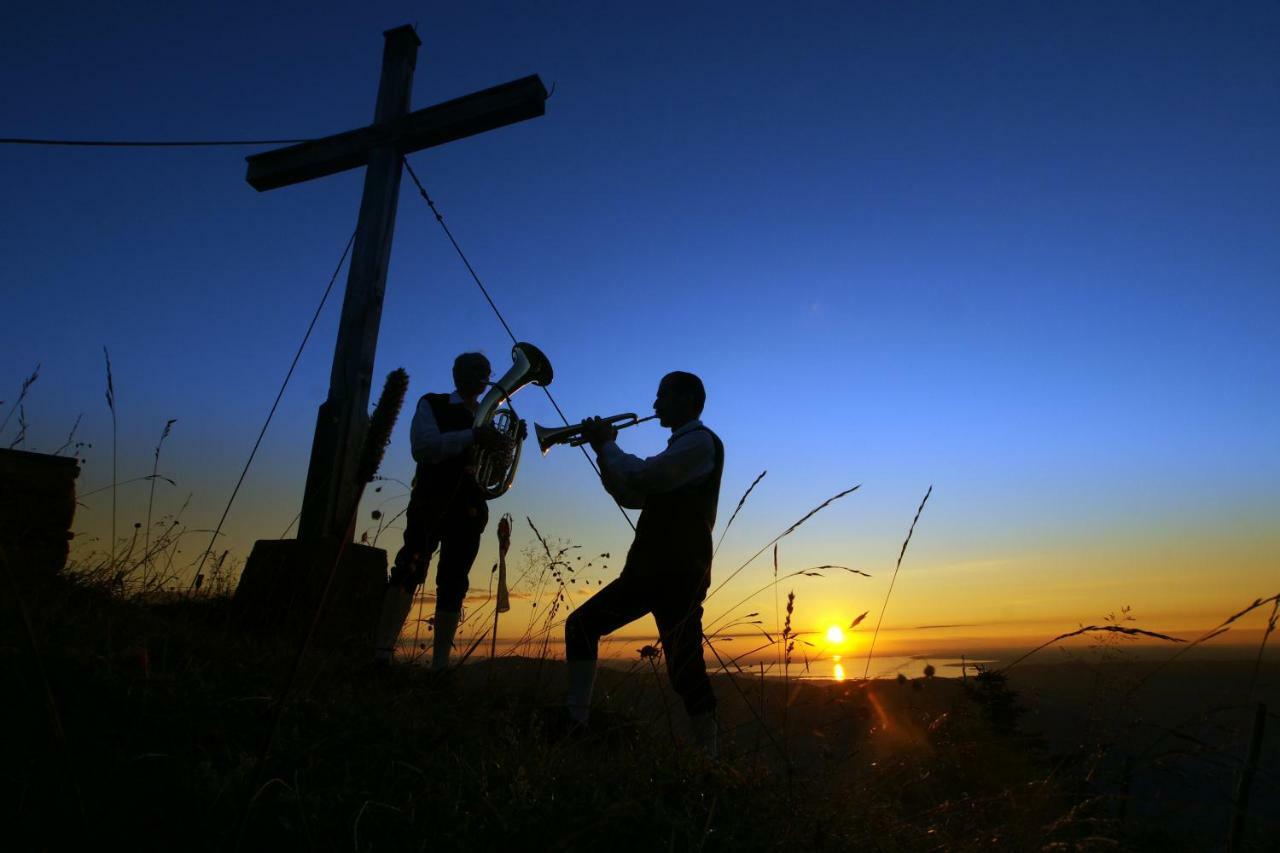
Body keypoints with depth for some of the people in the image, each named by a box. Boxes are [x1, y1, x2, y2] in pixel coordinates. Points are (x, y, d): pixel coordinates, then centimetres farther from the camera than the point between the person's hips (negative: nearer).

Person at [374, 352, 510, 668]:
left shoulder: (488, 418, 17)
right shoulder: (432, 405, 6)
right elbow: (423, 448, -14)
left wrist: (507, 444, -9)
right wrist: (471, 436, -25)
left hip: (469, 510, 4)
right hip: (431, 502, -4)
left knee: (453, 583, 1)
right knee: (412, 566, -23)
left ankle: (440, 664, 2)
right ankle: (382, 653, -28)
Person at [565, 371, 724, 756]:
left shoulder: (701, 442, -8)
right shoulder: (680, 448, 23)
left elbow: (642, 477, -22)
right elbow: (631, 496, 22)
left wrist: (607, 445, -5)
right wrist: (605, 450, 10)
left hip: (678, 575, -10)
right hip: (650, 571, 10)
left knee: (686, 671, -5)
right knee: (581, 625, 8)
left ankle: (708, 760, 8)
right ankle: (576, 722, 11)